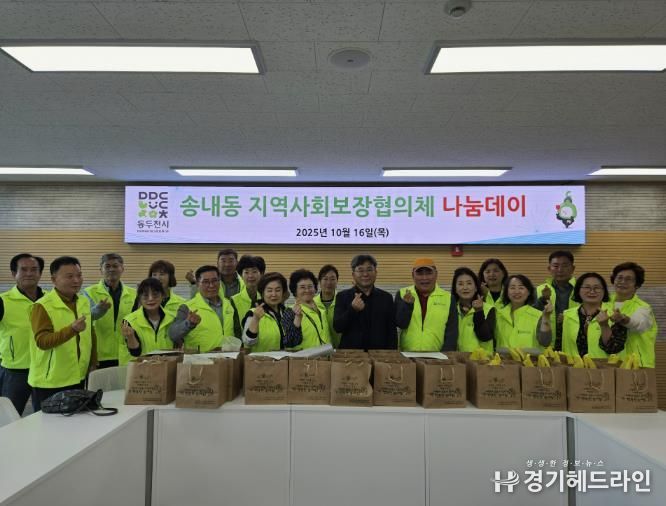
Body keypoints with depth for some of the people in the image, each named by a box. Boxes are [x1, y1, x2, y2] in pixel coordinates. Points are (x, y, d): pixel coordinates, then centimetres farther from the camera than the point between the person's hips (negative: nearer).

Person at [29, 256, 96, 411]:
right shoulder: (42, 306, -14)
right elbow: (42, 341, -23)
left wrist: (93, 363, 14)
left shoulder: (85, 302, 6)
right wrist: (72, 329, -37)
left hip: (78, 379, 6)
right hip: (49, 383, -6)